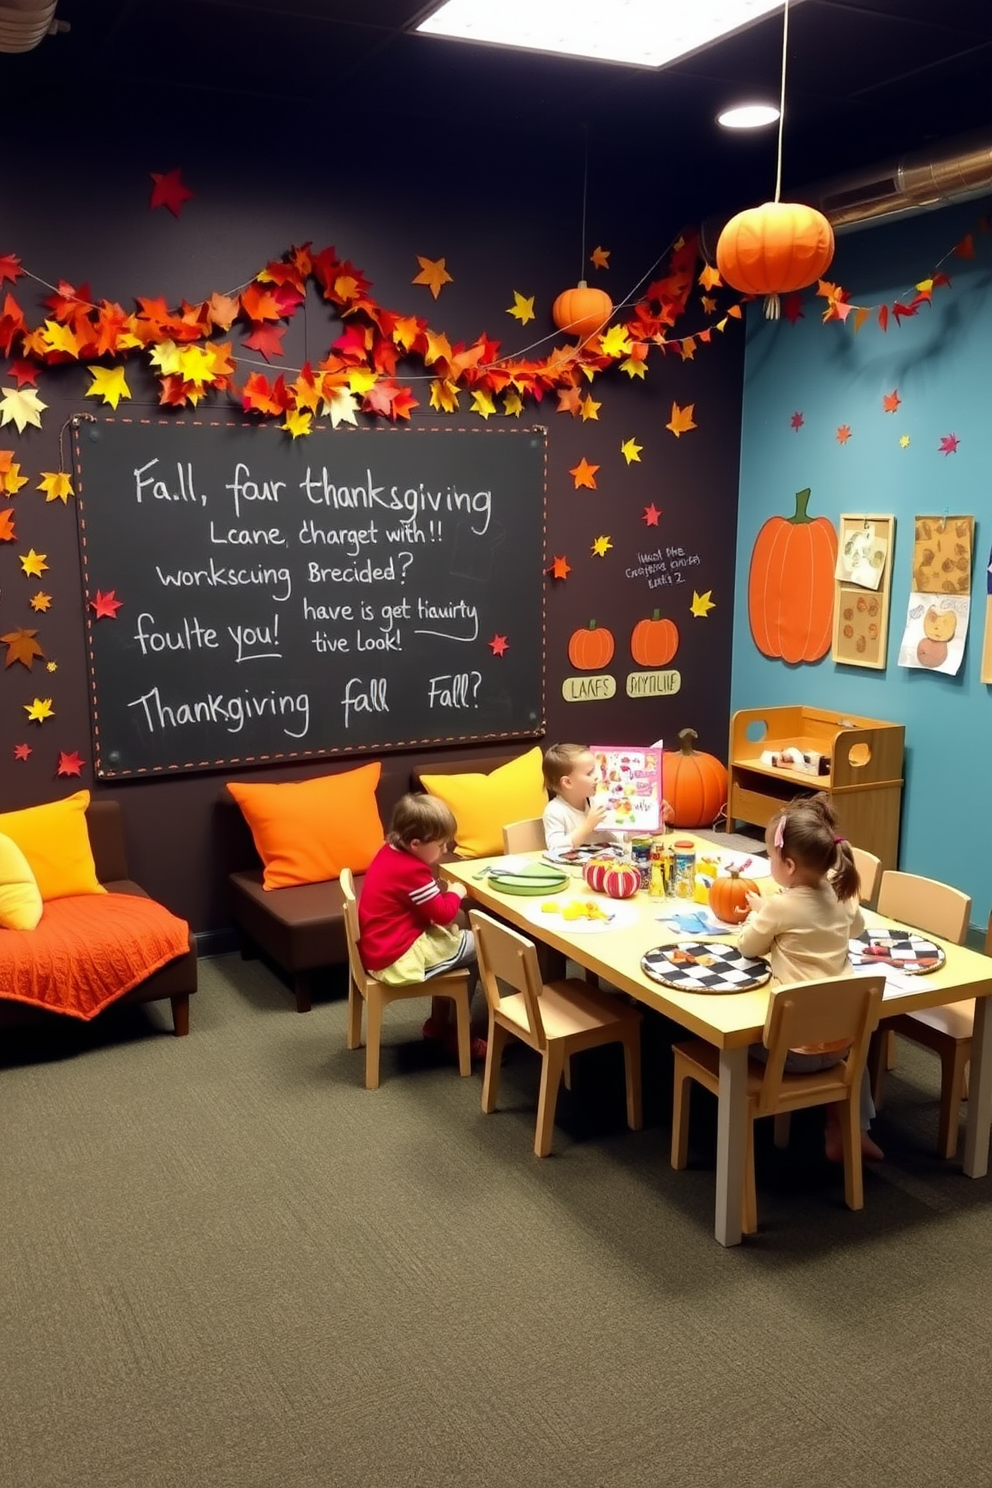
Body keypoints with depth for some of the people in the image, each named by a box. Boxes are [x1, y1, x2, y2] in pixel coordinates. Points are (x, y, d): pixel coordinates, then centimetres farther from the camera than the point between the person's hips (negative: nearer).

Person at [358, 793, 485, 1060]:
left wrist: (443, 894, 4)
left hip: (380, 949, 10)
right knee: (476, 947, 0)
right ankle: (453, 1031, 14)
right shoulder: (411, 871, -24)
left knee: (454, 935, 22)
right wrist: (456, 893, 3)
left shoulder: (390, 852, 5)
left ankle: (438, 1023, 27)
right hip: (396, 959, -10)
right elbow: (443, 914, -15)